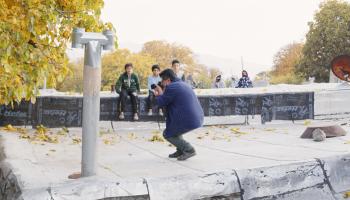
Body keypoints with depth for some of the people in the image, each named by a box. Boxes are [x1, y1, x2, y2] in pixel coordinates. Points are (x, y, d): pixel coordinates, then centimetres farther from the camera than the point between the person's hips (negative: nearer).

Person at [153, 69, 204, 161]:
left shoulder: (171, 87, -11)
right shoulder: (183, 84, 18)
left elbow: (161, 103, -4)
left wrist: (158, 95, 15)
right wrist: (162, 93, 24)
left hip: (188, 121, -9)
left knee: (167, 134, 12)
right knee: (173, 127, 30)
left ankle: (189, 150, 4)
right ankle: (180, 150, 26)